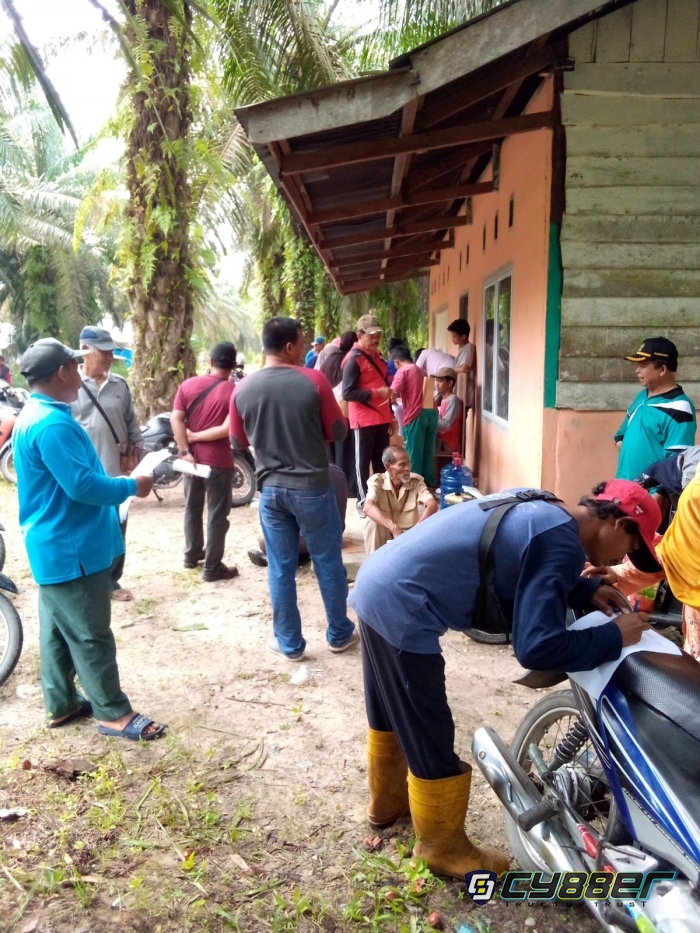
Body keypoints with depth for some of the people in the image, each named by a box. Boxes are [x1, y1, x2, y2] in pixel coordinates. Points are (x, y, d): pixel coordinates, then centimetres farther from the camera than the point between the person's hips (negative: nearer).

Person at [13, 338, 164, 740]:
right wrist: (132, 486, -13)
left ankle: (61, 704, 31)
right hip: (72, 549, -11)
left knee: (59, 630, 18)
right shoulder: (52, 424, -23)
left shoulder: (35, 416, 12)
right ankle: (114, 713, 12)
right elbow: (83, 486, -27)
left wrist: (121, 482, 14)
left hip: (56, 546, 11)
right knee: (90, 635, 0)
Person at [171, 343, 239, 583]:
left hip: (192, 457, 5)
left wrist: (185, 450, -10)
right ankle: (213, 567, 9)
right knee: (217, 514, 4)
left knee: (192, 508, 20)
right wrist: (196, 436, -12)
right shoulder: (234, 391, -11)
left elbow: (176, 419, -8)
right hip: (218, 460, -5)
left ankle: (192, 555, 34)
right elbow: (227, 429, -21)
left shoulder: (187, 385, 1)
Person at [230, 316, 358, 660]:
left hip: (271, 489, 3)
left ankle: (289, 642, 22)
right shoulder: (314, 381, -12)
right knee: (328, 564, 13)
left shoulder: (242, 389, -2)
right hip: (313, 487, -2)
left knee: (280, 569, 12)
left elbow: (238, 442, 9)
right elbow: (338, 432, -4)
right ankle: (340, 634, 27)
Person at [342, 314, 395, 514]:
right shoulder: (354, 359, -11)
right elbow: (348, 393, -18)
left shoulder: (377, 356, 14)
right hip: (364, 420, -7)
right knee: (363, 462, 2)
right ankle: (363, 501, 10)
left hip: (382, 418, 8)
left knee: (381, 461, 13)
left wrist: (390, 414, 19)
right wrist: (376, 393, -21)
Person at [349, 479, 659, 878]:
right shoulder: (562, 543, -16)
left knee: (391, 714, 29)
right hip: (400, 608, -10)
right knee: (430, 740, 8)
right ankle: (444, 847, 29)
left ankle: (387, 800, 50)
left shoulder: (543, 511, 13)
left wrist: (586, 590, 16)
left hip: (378, 585, 10)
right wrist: (614, 636, -7)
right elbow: (537, 647, -19)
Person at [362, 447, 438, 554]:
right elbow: (368, 507, -35)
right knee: (372, 524, -33)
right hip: (385, 534, -1)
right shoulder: (377, 481, -16)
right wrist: (394, 528, -47)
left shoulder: (416, 481, -10)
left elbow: (432, 505, -25)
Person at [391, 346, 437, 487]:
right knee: (428, 453, 12)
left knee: (413, 455, 1)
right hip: (431, 412, 7)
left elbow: (393, 394, -12)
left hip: (416, 416, -7)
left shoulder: (403, 371, -1)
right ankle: (429, 483, 17)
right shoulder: (420, 370, 23)